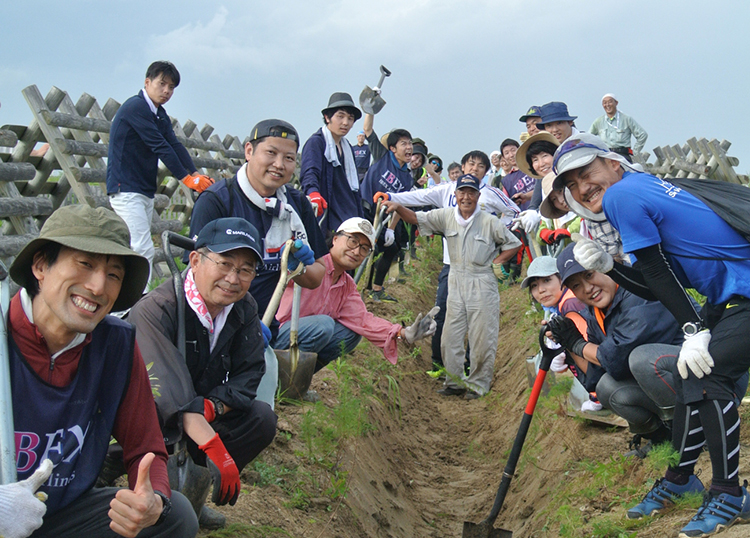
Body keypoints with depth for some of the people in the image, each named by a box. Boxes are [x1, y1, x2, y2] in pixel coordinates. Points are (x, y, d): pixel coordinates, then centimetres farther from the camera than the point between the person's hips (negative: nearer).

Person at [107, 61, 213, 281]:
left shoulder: (160, 115, 15)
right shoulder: (135, 107, -13)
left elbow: (175, 145, 2)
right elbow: (160, 147, -19)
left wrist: (196, 174, -13)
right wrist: (186, 178, -21)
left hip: (146, 191, 9)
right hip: (126, 189, -9)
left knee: (137, 251, 9)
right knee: (143, 251, -17)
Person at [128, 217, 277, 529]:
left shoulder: (245, 309, -5)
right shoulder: (155, 311, -26)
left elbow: (248, 374, -4)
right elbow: (172, 391, -36)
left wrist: (213, 406, -24)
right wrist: (215, 449, -43)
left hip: (202, 419, 7)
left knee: (261, 419, -13)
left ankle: (192, 492, 0)